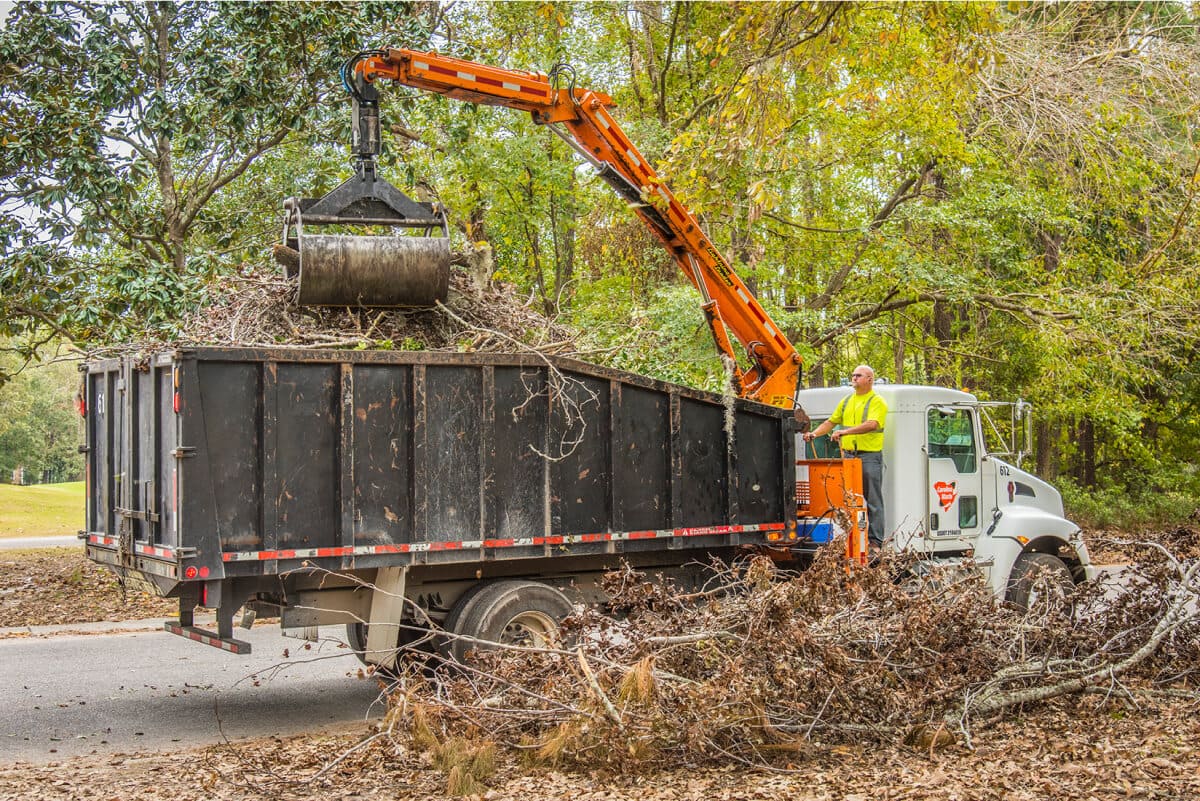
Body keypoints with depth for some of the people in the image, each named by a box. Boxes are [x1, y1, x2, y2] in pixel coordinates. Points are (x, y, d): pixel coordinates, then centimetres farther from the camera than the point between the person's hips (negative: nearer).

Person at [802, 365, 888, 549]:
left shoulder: (877, 402, -4)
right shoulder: (846, 401, 17)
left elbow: (872, 424, -21)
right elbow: (831, 422, 21)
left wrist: (845, 432, -30)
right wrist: (814, 434, 5)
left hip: (869, 456, -6)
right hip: (848, 455, 6)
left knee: (873, 500, -3)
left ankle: (875, 541, 0)